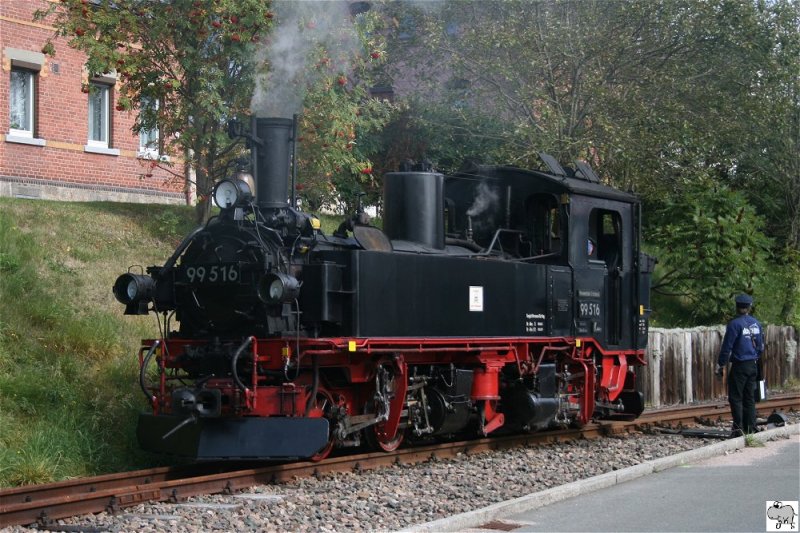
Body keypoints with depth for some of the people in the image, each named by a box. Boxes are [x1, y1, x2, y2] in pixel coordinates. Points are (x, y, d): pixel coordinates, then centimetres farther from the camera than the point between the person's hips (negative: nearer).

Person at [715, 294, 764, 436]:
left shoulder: (735, 324, -12)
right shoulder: (756, 323, 7)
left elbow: (727, 347, -11)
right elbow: (760, 346, 14)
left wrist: (720, 364, -5)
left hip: (739, 366, -6)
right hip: (753, 365, 6)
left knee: (736, 398, -2)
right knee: (750, 398, 11)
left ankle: (739, 428, -6)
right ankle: (751, 428, 11)